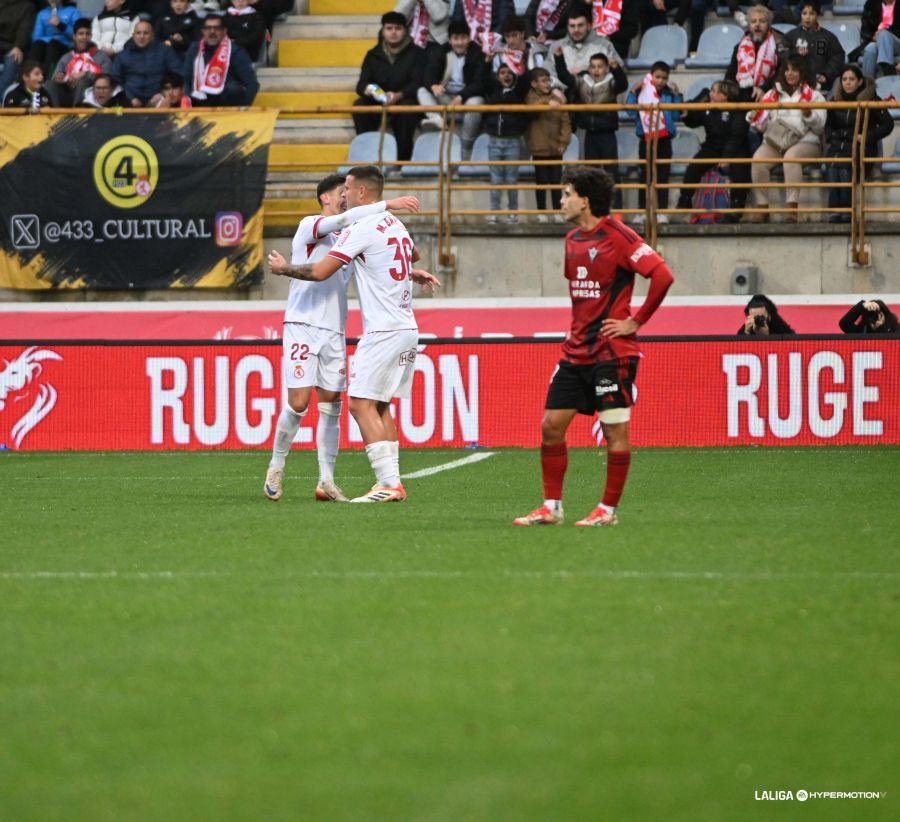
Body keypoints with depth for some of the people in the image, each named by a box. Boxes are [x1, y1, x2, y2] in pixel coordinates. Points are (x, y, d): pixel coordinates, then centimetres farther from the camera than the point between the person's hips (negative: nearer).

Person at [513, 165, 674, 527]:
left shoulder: (616, 236, -13)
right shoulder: (573, 239, 12)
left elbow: (662, 275, -19)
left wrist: (635, 322, -14)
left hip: (612, 351, -8)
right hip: (575, 349, 8)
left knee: (615, 429, -3)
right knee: (551, 425, 5)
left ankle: (608, 510, 4)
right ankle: (551, 507, 11)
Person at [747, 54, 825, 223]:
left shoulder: (814, 95, 14)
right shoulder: (773, 94, 22)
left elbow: (819, 126, 1)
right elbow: (762, 125, 14)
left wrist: (808, 114, -18)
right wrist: (754, 117, -8)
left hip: (805, 141, -3)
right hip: (775, 141, 3)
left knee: (791, 156, -39)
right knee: (758, 159, -31)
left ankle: (792, 208, -45)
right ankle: (761, 208, -28)